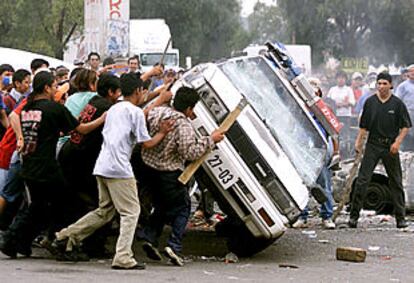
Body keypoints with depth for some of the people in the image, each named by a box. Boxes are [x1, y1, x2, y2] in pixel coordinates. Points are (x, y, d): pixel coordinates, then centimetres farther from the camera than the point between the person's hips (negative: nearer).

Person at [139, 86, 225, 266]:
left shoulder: (156, 112, -1)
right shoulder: (183, 125, -21)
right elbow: (191, 152, -22)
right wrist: (210, 140, -13)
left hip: (150, 168, 7)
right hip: (169, 173, -7)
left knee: (161, 206, 23)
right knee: (182, 208, 8)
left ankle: (150, 237, 9)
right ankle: (174, 246, -5)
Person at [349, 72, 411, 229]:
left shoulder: (397, 103, 0)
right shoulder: (370, 102, 5)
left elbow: (405, 126, 2)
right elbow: (364, 125, 10)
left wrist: (397, 142, -10)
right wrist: (358, 141, 0)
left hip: (390, 147, -1)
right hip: (373, 145, 1)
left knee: (396, 182, 5)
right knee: (362, 180, -5)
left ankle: (400, 217, 12)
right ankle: (354, 215, -1)